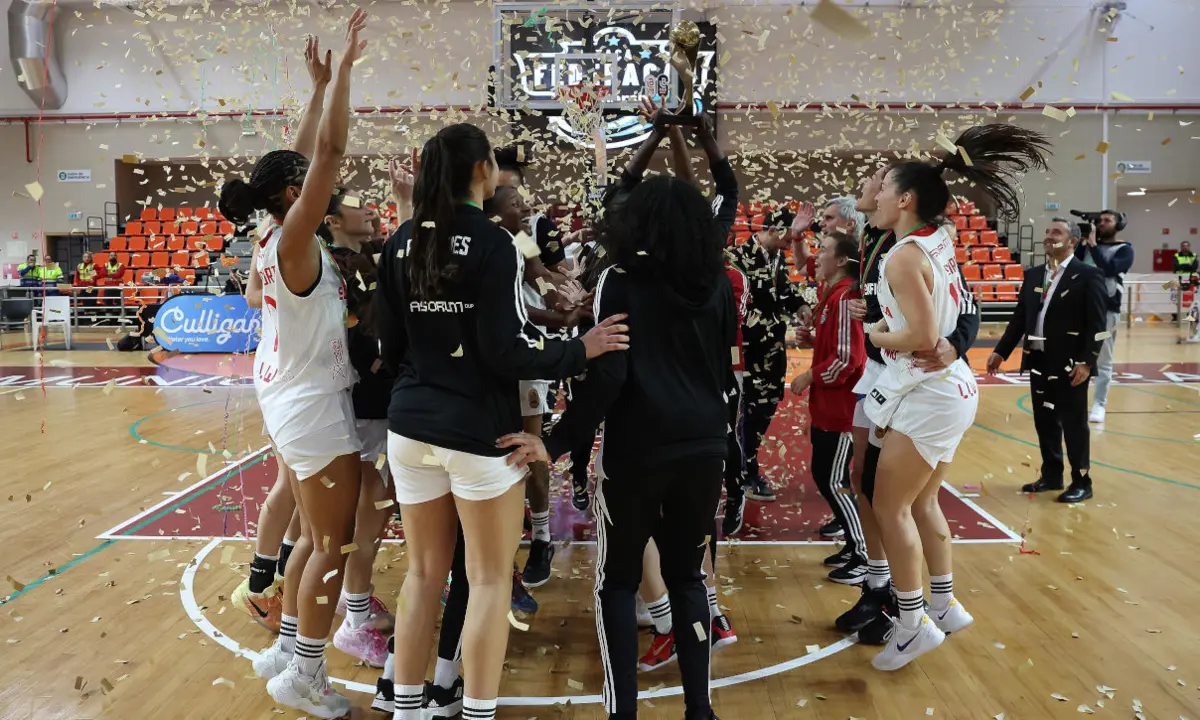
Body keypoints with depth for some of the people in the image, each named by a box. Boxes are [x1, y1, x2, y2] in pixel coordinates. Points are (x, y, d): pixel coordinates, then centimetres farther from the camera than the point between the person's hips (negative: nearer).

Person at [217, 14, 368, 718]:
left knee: (317, 537, 19)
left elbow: (310, 158, 15)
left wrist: (322, 84, 16)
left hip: (294, 398, 10)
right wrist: (344, 67, -19)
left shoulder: (280, 240, 7)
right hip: (314, 405, -10)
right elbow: (332, 152, -24)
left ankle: (287, 649, 30)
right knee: (335, 542, 1)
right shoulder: (294, 240, -17)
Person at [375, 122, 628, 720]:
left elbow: (390, 344, 10)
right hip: (478, 430, -6)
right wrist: (580, 351, -4)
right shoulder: (493, 243, -12)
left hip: (410, 425, 6)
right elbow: (507, 351, -15)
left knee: (423, 571, 16)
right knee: (489, 579, 7)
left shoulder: (401, 244, 6)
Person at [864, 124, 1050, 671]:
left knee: (890, 507, 0)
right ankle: (946, 607, 30)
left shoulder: (904, 256, -20)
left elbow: (922, 337, -24)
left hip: (928, 396, -9)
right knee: (921, 503, 18)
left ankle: (913, 624, 9)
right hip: (950, 389, 9)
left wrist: (878, 336, -8)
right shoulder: (940, 240, 5)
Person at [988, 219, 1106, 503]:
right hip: (1038, 360, 6)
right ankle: (1051, 476, 27)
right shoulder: (1032, 275, 11)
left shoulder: (1088, 275, -7)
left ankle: (1081, 482, 16)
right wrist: (1000, 352, 7)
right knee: (1044, 422, 13)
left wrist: (1086, 361, -19)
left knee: (1073, 424, 3)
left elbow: (1097, 324, -12)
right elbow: (1019, 318, 12)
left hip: (1069, 364, -6)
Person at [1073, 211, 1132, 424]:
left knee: (1103, 361, 1)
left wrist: (1093, 244, -11)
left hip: (1107, 309, -3)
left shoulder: (1124, 249, 2)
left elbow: (1108, 269, -16)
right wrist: (1084, 242, -4)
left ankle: (1099, 405, 6)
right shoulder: (1087, 245, 12)